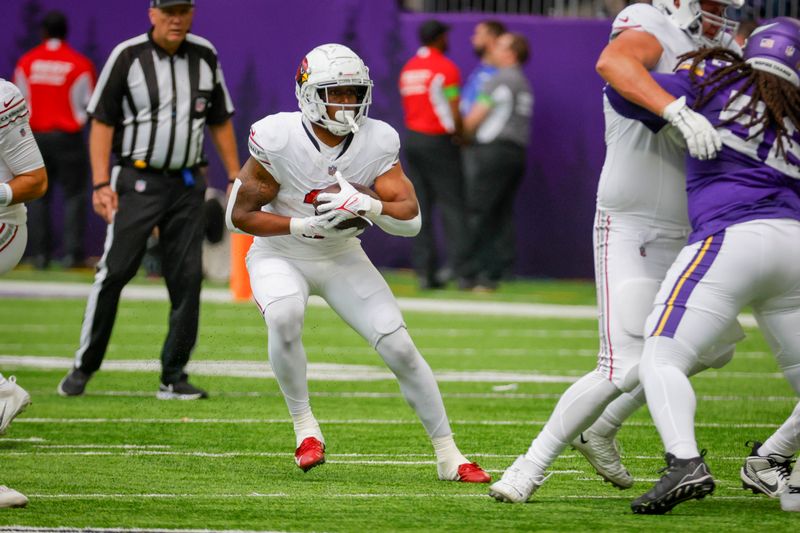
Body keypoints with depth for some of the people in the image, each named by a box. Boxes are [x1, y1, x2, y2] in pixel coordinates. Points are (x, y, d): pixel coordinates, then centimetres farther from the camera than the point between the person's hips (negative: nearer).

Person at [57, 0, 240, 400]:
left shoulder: (204, 56, 7)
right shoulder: (127, 56, -5)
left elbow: (220, 121, 17)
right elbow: (102, 122, -5)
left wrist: (236, 178, 12)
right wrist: (101, 183, -14)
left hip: (187, 184, 4)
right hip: (137, 181, -4)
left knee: (187, 278, -1)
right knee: (115, 272, -9)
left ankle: (173, 378, 6)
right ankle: (83, 368, 1)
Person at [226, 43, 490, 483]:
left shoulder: (377, 142, -15)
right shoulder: (278, 139, -23)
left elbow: (411, 219, -17)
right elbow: (239, 215, -17)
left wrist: (367, 206, -38)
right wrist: (306, 226, -28)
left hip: (341, 257, 3)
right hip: (280, 256, -3)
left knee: (399, 347, -8)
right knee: (284, 318, -35)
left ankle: (448, 455, 4)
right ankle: (305, 426, -14)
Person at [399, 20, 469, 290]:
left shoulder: (408, 68, 11)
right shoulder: (446, 68, -10)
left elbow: (408, 108, 13)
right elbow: (454, 113, -15)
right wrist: (460, 136, 1)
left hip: (411, 137, 6)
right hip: (438, 141, -6)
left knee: (420, 207, 6)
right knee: (452, 205, -4)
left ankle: (425, 271, 3)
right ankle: (461, 270, -10)